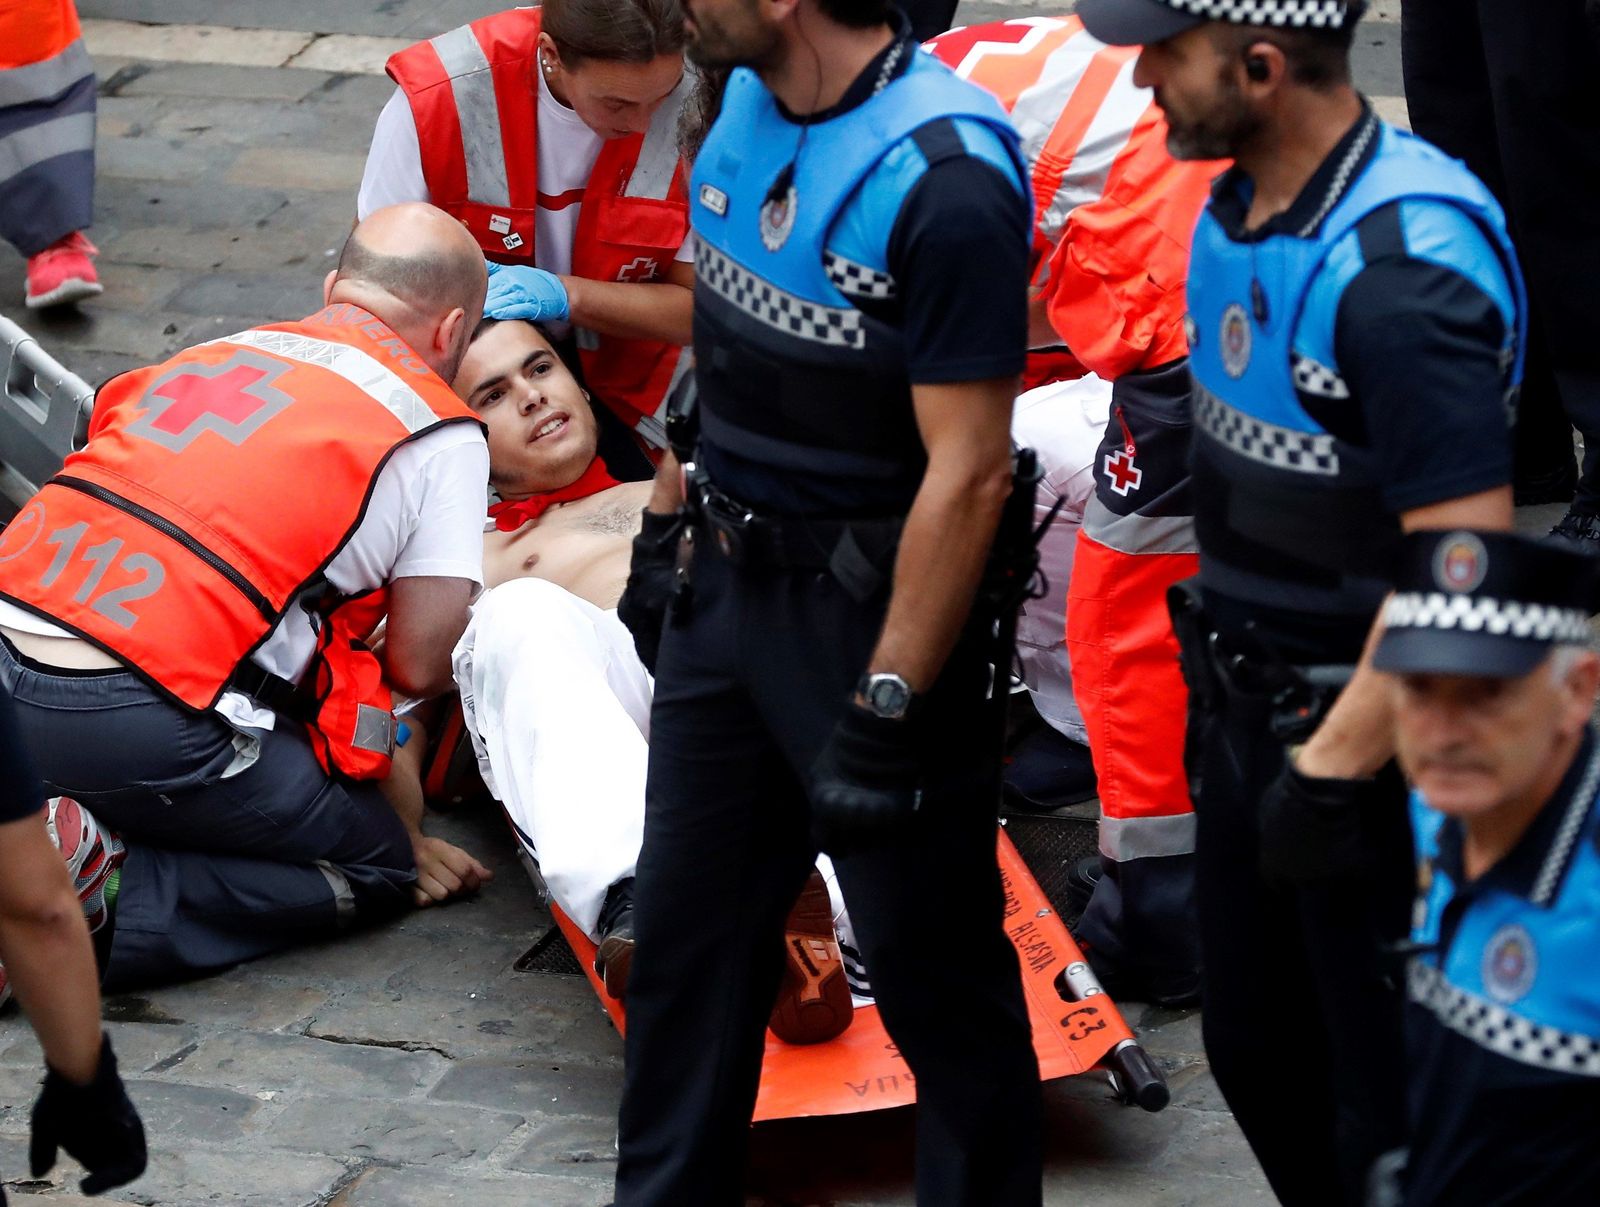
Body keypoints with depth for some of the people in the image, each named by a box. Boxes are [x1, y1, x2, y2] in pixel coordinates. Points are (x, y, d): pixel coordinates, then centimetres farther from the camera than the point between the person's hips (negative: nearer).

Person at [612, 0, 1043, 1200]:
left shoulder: (944, 176, -24)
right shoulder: (746, 102, 2)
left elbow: (968, 472, -24)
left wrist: (887, 708, -22)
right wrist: (666, 526, 19)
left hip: (873, 608, -8)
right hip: (725, 587, 8)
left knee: (930, 960, 6)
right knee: (686, 931, 18)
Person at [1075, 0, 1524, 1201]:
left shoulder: (1405, 266, -26)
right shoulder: (1240, 210, 3)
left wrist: (1330, 775, -24)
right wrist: (1220, 694, 18)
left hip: (1375, 741, -9)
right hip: (1251, 710, 9)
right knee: (1254, 1044, 22)